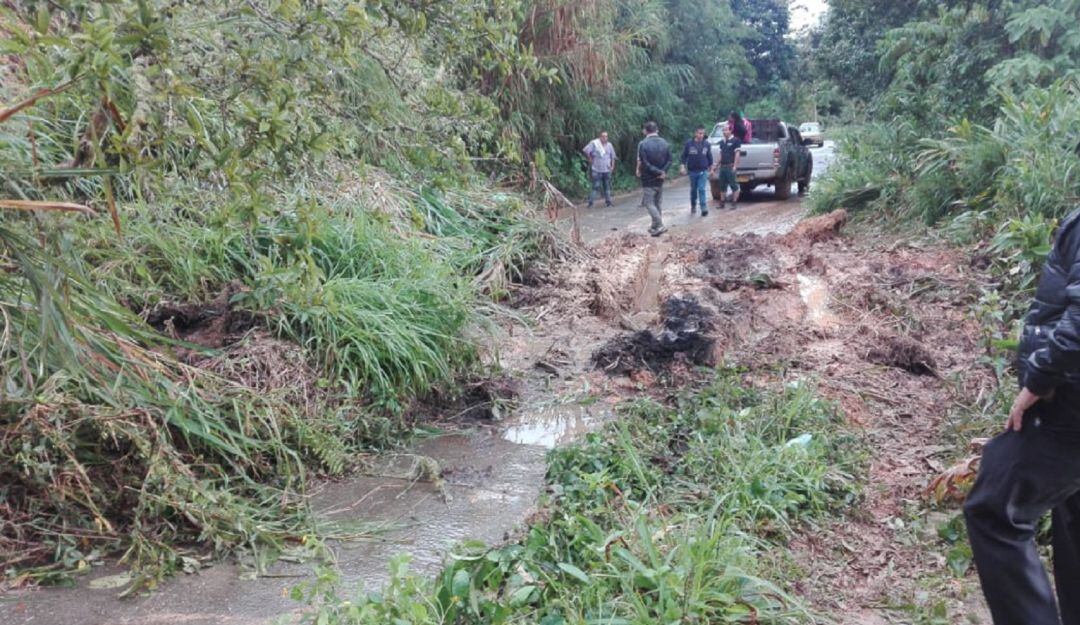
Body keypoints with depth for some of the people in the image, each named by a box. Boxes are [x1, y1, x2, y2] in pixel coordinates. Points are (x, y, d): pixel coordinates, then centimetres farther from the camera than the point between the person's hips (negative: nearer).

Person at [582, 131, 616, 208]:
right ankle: (590, 203, -5)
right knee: (596, 186, -8)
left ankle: (608, 202, 19)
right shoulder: (594, 143, -6)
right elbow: (586, 151, -10)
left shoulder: (609, 145, 9)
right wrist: (590, 159, -6)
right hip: (596, 170, -4)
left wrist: (612, 166, 8)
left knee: (607, 187, 10)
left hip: (607, 170, 4)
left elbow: (613, 157, 17)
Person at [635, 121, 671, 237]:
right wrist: (662, 172, -6)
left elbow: (643, 163, -17)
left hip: (648, 180, -6)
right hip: (660, 179, 6)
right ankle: (655, 226, 23)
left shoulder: (643, 144, -13)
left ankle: (660, 226, -14)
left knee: (649, 203, -2)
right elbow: (669, 160, 2)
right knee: (657, 203, 17)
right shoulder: (664, 143, 5)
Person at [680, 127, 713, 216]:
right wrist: (684, 166, -6)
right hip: (692, 171, 1)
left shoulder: (706, 144, 1)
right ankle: (693, 206, 31)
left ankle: (704, 208, -12)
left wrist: (710, 167, 12)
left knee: (701, 189, -10)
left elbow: (710, 156, 10)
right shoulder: (689, 143, -4)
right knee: (693, 189, 12)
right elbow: (684, 155, 1)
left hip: (703, 171, -1)